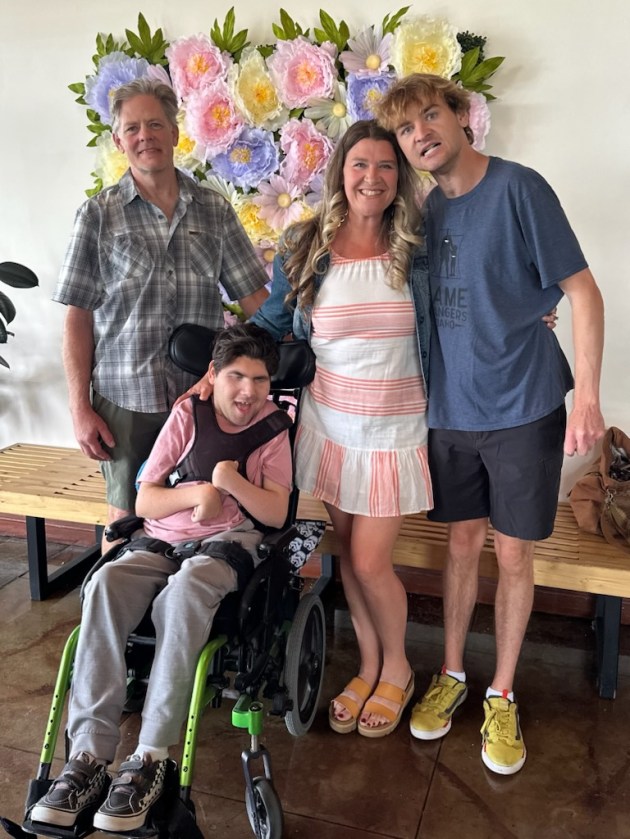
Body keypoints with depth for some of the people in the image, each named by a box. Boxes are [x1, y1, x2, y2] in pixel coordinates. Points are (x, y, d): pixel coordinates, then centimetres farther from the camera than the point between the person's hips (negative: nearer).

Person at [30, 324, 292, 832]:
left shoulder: (273, 428, 5)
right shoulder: (188, 414, 7)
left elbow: (277, 514, -1)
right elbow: (145, 501, 4)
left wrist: (232, 482, -17)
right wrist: (197, 493, -15)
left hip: (231, 539, -2)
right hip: (164, 539, 2)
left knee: (186, 589, -38)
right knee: (105, 586, -30)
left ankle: (151, 758, -32)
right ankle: (89, 755, -29)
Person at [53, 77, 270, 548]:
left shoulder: (214, 211, 6)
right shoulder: (99, 215, 2)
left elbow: (256, 299, 4)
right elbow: (79, 317, 1)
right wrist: (80, 408, -4)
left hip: (203, 396, 1)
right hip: (125, 398, -1)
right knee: (127, 517, 10)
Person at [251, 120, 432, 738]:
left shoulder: (416, 250, -3)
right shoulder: (303, 250, -1)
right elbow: (269, 326, 8)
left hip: (393, 431, -2)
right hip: (329, 424, 2)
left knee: (369, 563, 0)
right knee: (347, 553, 12)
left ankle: (396, 670, 29)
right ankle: (368, 667, 35)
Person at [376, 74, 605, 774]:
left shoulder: (518, 188, -11)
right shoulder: (427, 210, 6)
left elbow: (582, 290, -11)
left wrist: (587, 394, -16)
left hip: (524, 406, -4)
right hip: (452, 407, 4)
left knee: (513, 556, 7)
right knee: (462, 542, 14)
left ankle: (501, 697, 26)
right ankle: (451, 674, 33)